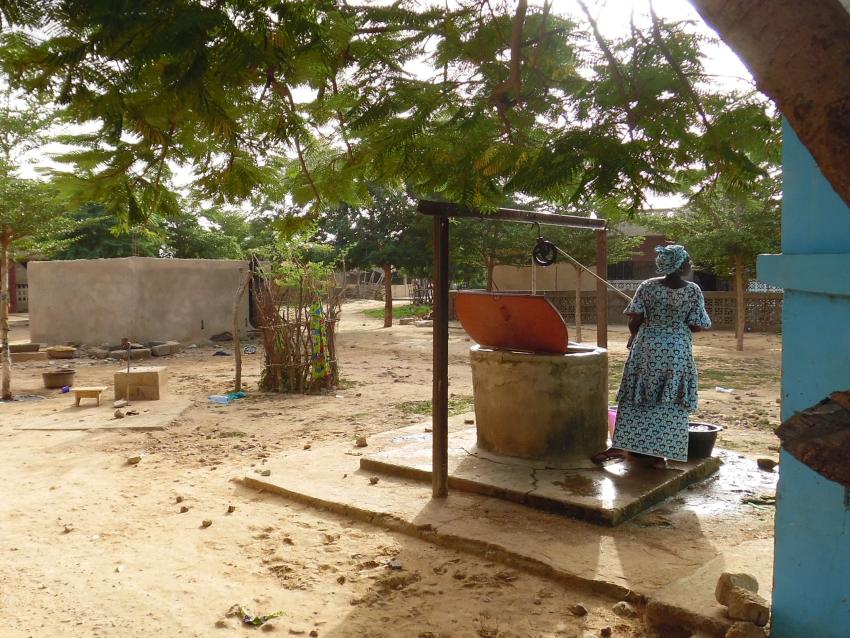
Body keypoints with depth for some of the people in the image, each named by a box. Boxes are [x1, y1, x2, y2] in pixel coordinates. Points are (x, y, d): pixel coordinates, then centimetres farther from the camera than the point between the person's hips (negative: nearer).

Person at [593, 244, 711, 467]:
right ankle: (659, 453, 11)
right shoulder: (693, 291, -6)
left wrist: (634, 336, 11)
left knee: (637, 399, 8)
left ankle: (620, 445, 7)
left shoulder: (648, 287, -6)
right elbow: (697, 326, -4)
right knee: (670, 403, 7)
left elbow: (635, 319, -8)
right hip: (678, 352, 0)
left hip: (647, 349, 0)